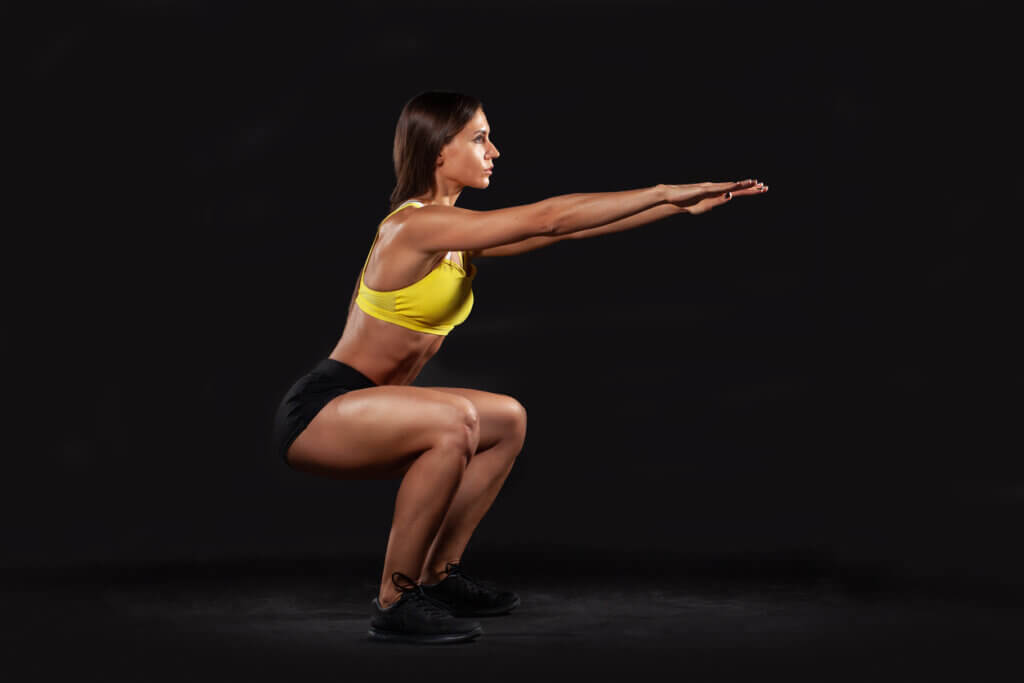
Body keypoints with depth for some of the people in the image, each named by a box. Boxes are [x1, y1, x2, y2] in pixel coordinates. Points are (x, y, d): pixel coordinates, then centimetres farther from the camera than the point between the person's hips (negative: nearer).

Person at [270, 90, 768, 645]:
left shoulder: (455, 235, 8)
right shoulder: (416, 225, -19)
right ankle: (395, 603, -20)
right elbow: (549, 219, -22)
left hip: (359, 409, 10)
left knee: (507, 422, 13)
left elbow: (559, 229, 7)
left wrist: (677, 205, 4)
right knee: (454, 421, -33)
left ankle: (438, 577, 17)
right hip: (316, 413, -10)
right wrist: (665, 192, -16)